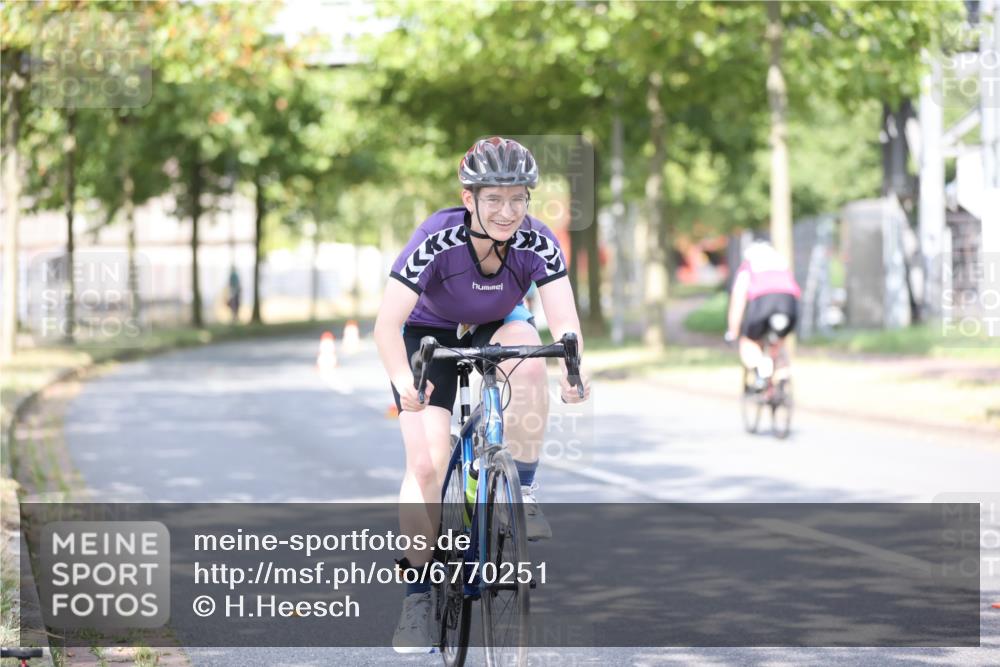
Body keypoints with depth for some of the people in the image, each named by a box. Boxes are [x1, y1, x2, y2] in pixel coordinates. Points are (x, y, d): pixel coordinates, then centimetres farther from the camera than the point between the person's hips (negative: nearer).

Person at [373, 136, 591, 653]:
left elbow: (565, 323, -37)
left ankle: (524, 493, -17)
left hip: (497, 329, 2)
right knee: (427, 464, -15)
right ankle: (417, 596, -3)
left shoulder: (537, 243, -27)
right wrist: (403, 381, -54)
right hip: (430, 334, -2)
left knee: (527, 354, -34)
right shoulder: (437, 240, -33)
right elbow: (387, 324, -37)